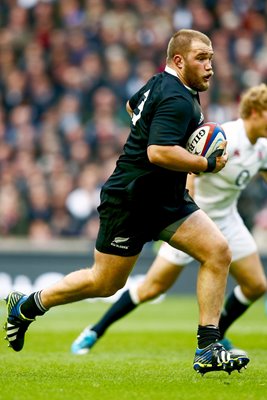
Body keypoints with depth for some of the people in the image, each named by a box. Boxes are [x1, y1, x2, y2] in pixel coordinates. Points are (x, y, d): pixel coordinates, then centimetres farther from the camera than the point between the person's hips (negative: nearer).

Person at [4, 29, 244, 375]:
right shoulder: (177, 100, -22)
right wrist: (208, 164, -25)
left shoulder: (161, 84, 10)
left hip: (166, 201, 10)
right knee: (105, 283, 4)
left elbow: (132, 106, 30)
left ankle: (208, 350, -8)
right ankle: (27, 305, 26)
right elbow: (159, 152, -34)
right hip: (130, 202, -10)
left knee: (218, 252, -7)